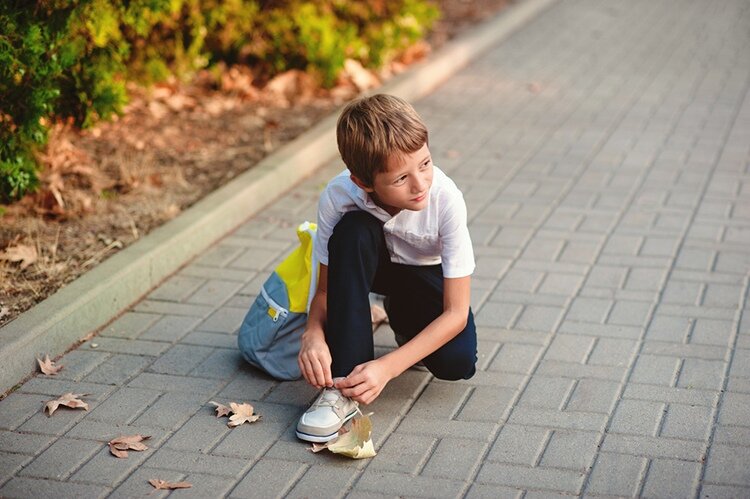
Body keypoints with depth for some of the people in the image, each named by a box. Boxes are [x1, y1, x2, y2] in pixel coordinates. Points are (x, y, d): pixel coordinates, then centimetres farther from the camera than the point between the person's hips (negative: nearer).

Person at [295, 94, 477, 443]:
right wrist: (313, 333, -39)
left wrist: (387, 367, -40)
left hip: (428, 275, -1)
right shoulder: (338, 197, -31)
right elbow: (326, 288, -16)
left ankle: (406, 322, 8)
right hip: (372, 268, 1)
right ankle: (343, 385, -29)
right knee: (353, 229, -35)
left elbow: (456, 312, -30)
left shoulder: (445, 199, -35)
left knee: (458, 361, -29)